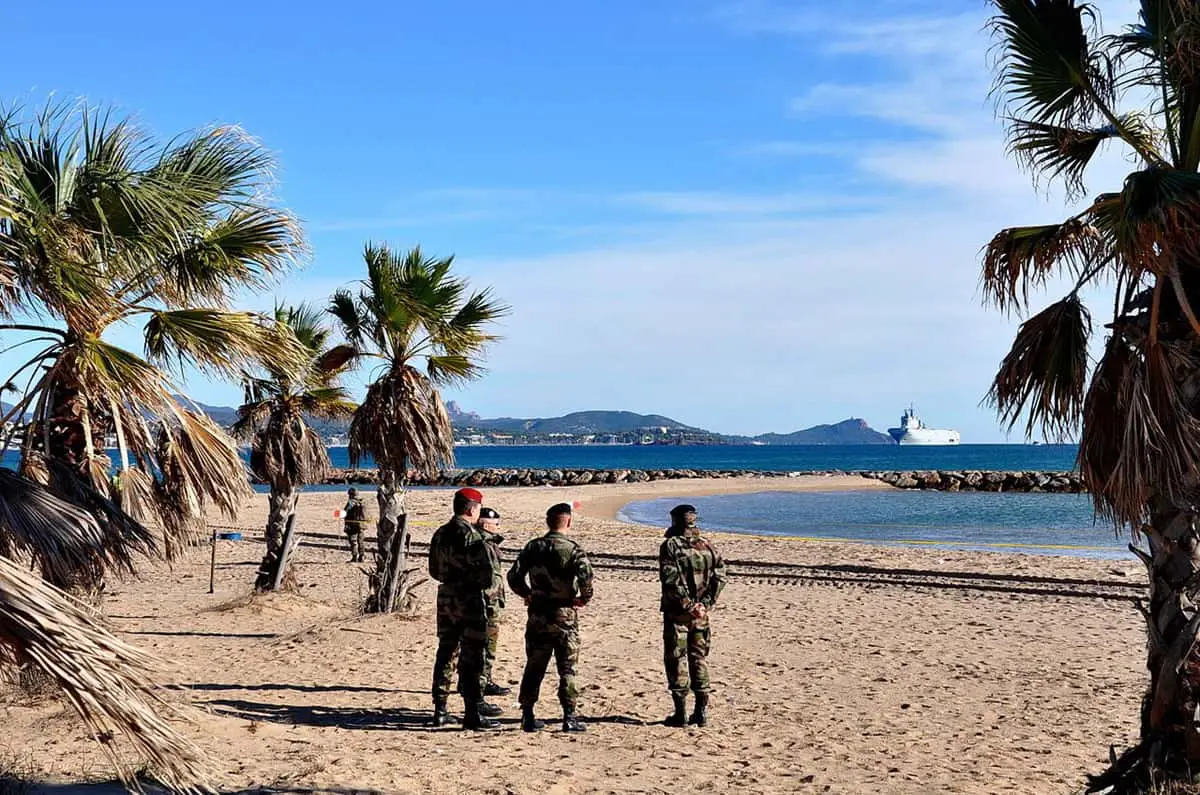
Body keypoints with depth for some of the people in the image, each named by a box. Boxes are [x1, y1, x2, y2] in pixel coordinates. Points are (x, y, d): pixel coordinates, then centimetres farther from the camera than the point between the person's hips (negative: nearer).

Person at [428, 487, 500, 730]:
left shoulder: (440, 534, 8)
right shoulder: (470, 535, -16)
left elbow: (434, 570, 15)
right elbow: (488, 568, -20)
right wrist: (482, 584, -2)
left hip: (446, 598, 7)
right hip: (470, 600, -7)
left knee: (445, 653, 13)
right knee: (471, 658, -2)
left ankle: (440, 710, 16)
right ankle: (472, 714, -1)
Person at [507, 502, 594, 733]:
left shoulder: (533, 547, 3)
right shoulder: (573, 549, -10)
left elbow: (513, 576, 1)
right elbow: (586, 576, -23)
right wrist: (585, 598, -6)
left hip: (538, 615, 3)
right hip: (565, 614, -3)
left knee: (534, 667, 12)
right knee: (567, 669, 5)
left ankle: (527, 716, 14)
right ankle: (569, 717, 5)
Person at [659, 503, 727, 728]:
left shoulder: (670, 546, -8)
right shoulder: (707, 546, 7)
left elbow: (671, 580, -17)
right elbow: (720, 576, 1)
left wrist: (687, 604, -12)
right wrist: (705, 604, -1)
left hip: (676, 612, -5)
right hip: (701, 615, 5)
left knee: (676, 661, 2)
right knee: (699, 659, 13)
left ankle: (681, 712, 1)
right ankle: (702, 711, 14)